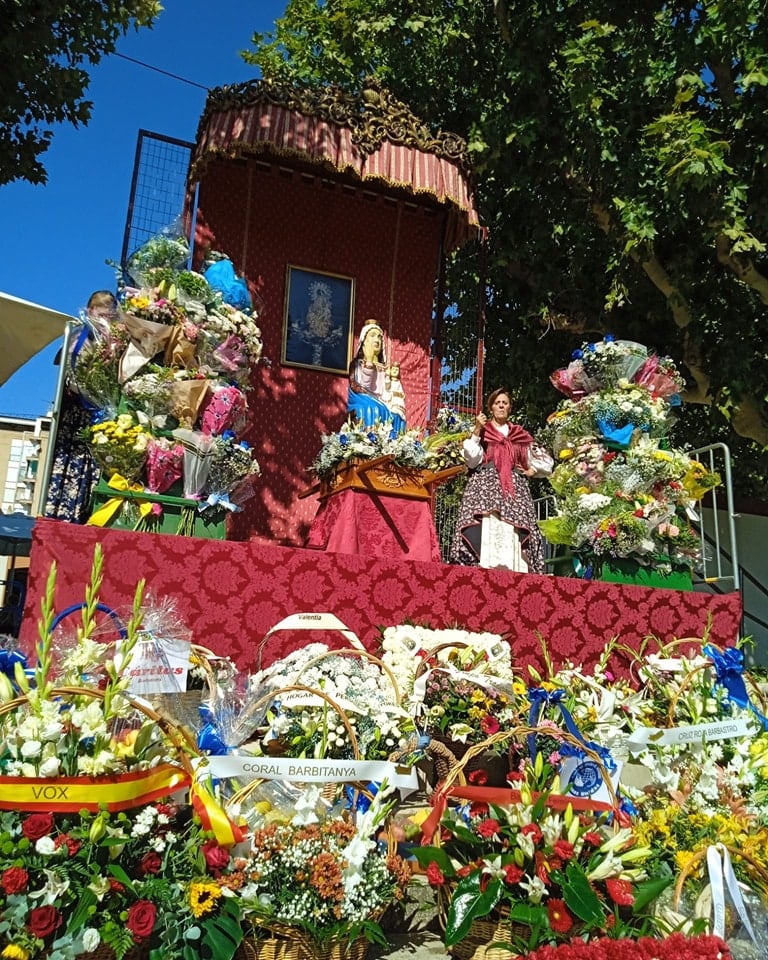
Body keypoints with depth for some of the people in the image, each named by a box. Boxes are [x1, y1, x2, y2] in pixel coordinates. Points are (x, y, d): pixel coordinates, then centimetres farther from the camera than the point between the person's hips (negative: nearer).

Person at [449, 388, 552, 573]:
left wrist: (530, 471, 8)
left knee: (515, 534, -13)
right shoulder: (481, 431, 15)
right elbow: (472, 460, -2)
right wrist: (477, 431, -4)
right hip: (485, 486, -2)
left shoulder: (521, 436, 21)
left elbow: (546, 462, 24)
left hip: (514, 490, 2)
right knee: (484, 528, -21)